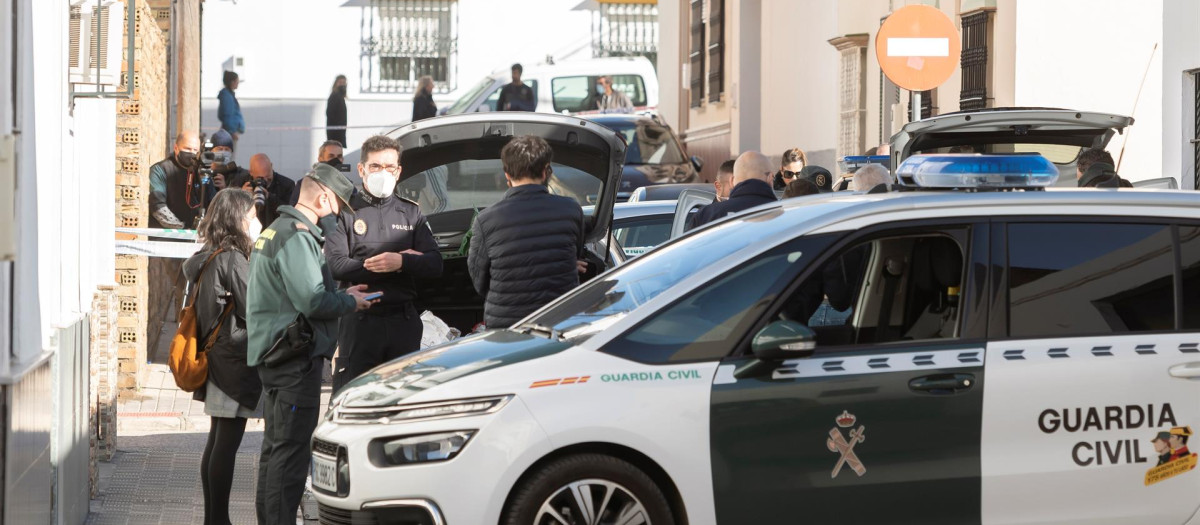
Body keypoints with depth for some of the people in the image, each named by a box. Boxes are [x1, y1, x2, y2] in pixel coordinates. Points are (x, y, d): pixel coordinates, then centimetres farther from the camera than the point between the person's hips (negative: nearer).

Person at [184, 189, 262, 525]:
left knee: (218, 440, 13)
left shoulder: (208, 258, 11)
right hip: (236, 362, -9)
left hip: (217, 357, 9)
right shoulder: (234, 260, -15)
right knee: (227, 443, -6)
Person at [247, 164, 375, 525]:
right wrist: (350, 301, -7)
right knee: (291, 450, -9)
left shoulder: (276, 231, 19)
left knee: (275, 447, 17)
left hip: (274, 355, 11)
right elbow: (313, 301, -23)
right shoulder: (297, 237, -16)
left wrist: (341, 294, 14)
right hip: (296, 358, -11)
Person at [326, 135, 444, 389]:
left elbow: (435, 264, 5)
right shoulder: (346, 212, 3)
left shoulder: (411, 212, 14)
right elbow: (336, 266, -11)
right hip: (359, 321, -3)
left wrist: (401, 262, -16)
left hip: (404, 321, 3)